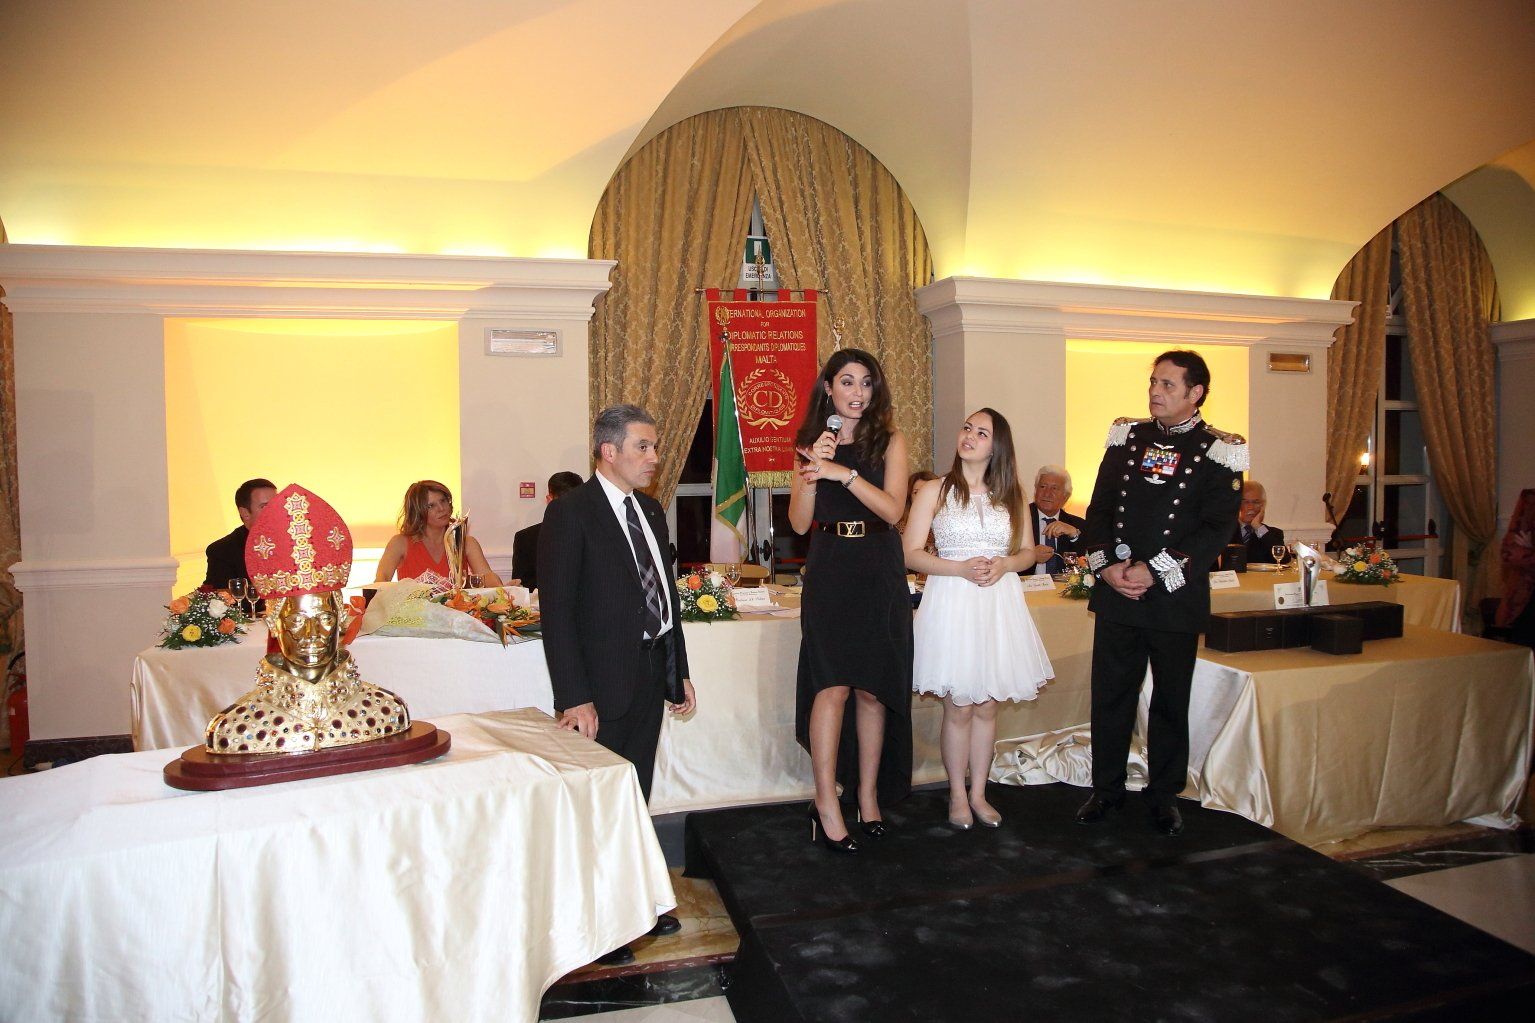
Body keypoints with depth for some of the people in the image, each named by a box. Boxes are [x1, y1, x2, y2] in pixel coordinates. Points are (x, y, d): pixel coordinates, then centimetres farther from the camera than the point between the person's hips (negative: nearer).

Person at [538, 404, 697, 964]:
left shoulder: (650, 510, 11)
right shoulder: (570, 512, -13)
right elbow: (557, 611, -17)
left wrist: (679, 670, 14)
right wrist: (574, 698, -21)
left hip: (651, 676, 7)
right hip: (604, 682, -7)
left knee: (634, 798, 19)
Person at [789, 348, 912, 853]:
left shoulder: (889, 439, 3)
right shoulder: (811, 442, 7)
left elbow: (893, 509, -9)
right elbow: (799, 522, 1)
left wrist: (844, 472, -19)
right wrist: (812, 468, -12)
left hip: (879, 571, 0)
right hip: (829, 570, 0)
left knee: (873, 689, 5)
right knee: (833, 684, -10)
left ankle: (869, 794, 19)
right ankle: (826, 801, -1)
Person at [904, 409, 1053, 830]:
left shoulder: (1011, 495, 9)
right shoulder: (934, 491, -1)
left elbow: (1028, 551, 13)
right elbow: (911, 553, -5)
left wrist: (1003, 565, -8)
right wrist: (961, 568, -17)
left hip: (999, 604, 3)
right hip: (952, 602, -3)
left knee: (986, 707, 11)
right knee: (959, 709, 3)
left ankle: (978, 793, 25)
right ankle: (958, 795, 20)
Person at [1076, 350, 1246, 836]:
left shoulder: (1218, 451, -2)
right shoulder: (1126, 437, 9)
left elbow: (1216, 528, -9)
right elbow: (1099, 508, 8)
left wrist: (1155, 571, -15)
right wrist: (1105, 564, -7)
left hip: (1176, 596, -3)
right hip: (1116, 591, 3)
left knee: (1171, 700, 10)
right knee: (1110, 695, 8)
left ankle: (1164, 794, 25)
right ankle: (1107, 788, 23)